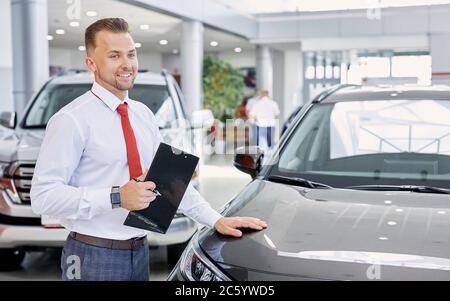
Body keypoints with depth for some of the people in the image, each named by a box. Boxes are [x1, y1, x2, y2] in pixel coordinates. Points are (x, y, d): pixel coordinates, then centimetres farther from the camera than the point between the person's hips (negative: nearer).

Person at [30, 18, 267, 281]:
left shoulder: (144, 115, 9)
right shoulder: (71, 120, -13)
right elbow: (44, 195, -18)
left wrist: (216, 220, 2)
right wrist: (116, 197, -25)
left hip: (140, 251, 6)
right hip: (94, 257, -6)